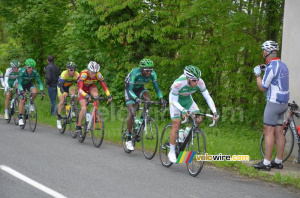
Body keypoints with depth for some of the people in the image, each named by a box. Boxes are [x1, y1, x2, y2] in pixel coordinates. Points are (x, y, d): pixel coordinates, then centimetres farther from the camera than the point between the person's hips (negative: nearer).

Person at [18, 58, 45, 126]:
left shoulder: (35, 72, -26)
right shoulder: (22, 71, -33)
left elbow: (39, 81, -22)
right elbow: (19, 83, -32)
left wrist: (41, 90, -38)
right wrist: (22, 91, -50)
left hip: (29, 84, 2)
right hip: (22, 85, -2)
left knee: (34, 92, -29)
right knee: (22, 100, -14)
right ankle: (20, 118, -8)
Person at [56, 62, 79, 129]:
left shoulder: (77, 75, -30)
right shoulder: (64, 74, -36)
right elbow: (61, 86, -39)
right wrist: (64, 93, -57)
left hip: (70, 86, 2)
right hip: (62, 86, -2)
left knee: (74, 96, -28)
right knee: (62, 102, -13)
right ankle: (59, 119, 1)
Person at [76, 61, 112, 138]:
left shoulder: (99, 75, -26)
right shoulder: (83, 74, -36)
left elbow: (104, 86, -28)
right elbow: (80, 89, -44)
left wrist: (108, 95, -46)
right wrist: (86, 95, -61)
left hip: (90, 86, 3)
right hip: (82, 89, -3)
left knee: (96, 95, -33)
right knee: (84, 108, -17)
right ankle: (78, 127, -4)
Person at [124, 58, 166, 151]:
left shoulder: (152, 74, -24)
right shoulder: (135, 73, -35)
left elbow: (156, 87, -19)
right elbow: (130, 90, -37)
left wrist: (161, 98, -37)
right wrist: (136, 99, -54)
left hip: (140, 88, 4)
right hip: (130, 89, -4)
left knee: (148, 99, -29)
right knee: (132, 113, -16)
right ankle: (128, 139, -8)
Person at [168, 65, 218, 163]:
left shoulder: (200, 83, -29)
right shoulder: (178, 84, -39)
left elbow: (208, 97, -24)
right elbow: (174, 101, -29)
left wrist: (214, 112, -35)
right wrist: (183, 110, -46)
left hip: (187, 99, 4)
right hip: (175, 100, -4)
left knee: (198, 120, -13)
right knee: (176, 124, -12)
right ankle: (172, 152, -3)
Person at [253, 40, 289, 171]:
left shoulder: (271, 67, -16)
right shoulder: (282, 65, 12)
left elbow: (262, 87, -11)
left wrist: (257, 74, 4)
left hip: (274, 102, -9)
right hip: (284, 102, 9)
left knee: (268, 131, -6)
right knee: (279, 132, 10)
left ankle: (266, 162, -7)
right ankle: (278, 161, 14)